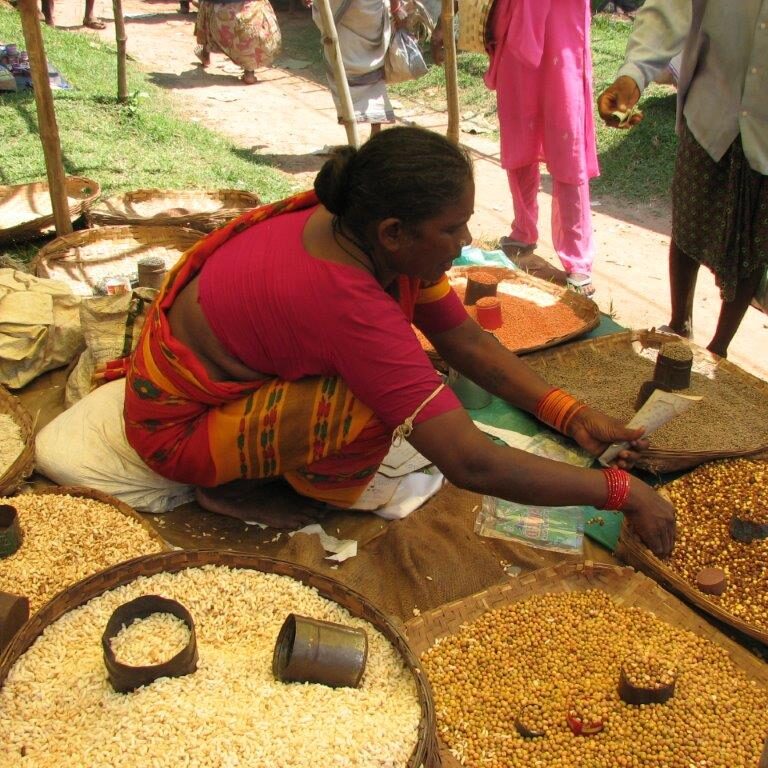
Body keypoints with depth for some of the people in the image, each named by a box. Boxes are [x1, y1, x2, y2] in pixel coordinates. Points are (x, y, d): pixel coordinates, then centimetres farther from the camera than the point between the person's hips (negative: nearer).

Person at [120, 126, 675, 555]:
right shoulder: (346, 302, -36)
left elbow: (469, 342, -1)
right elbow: (471, 464, -36)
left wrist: (571, 415, -9)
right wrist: (624, 493, -27)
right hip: (177, 424, -8)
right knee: (377, 411, -28)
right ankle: (238, 488, -4)